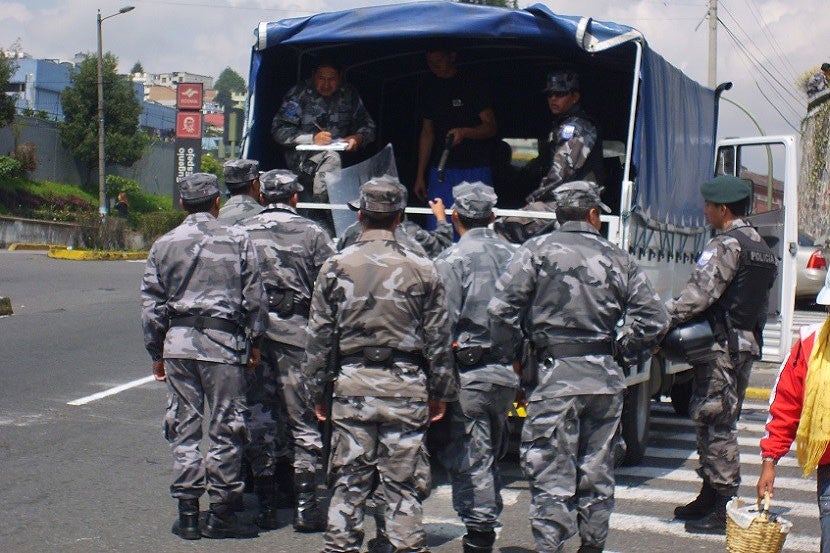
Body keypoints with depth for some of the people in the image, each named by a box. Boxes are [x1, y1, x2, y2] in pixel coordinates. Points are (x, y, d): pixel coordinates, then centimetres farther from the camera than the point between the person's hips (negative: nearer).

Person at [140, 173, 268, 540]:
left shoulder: (164, 245, 6)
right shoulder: (237, 241, 0)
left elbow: (152, 305, 7)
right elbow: (254, 298, 0)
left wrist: (156, 353, 16)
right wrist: (255, 341, 11)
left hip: (178, 343, 2)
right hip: (224, 344, -2)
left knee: (183, 427, 8)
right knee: (226, 428, 5)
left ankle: (187, 514, 11)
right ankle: (221, 514, 9)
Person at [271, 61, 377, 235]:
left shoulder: (349, 95, 10)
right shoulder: (299, 94, -1)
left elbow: (367, 125, 14)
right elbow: (279, 131, -7)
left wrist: (358, 138, -11)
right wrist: (313, 138, -19)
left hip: (340, 154, 4)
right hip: (301, 157, -4)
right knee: (331, 159, -33)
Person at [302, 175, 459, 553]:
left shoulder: (336, 266, 0)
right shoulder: (421, 269, -1)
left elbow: (319, 336, 3)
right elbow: (438, 339, 3)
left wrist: (317, 390, 11)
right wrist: (441, 392, 12)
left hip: (352, 384, 1)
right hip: (406, 386, -1)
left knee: (348, 482, 7)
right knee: (403, 483, 4)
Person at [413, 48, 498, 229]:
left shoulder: (472, 83, -3)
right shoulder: (429, 86, 12)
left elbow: (491, 127, -5)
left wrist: (465, 132, -26)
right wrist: (420, 175, 14)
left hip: (475, 169, -4)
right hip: (441, 169, 4)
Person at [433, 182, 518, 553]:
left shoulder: (453, 259, -9)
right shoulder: (513, 256, 7)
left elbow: (444, 324, -13)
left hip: (470, 372, -6)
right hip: (508, 372, 6)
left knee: (470, 460, -3)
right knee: (490, 457, 18)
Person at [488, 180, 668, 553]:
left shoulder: (537, 250, -2)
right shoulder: (617, 259, 9)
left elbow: (503, 309, -10)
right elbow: (654, 318, 6)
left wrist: (511, 357, 2)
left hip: (555, 375, -4)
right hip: (606, 378, 4)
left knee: (551, 474, -2)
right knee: (597, 472, 16)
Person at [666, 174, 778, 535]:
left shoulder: (726, 245, -14)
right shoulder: (762, 250, 17)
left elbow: (699, 293, -21)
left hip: (721, 346, -10)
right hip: (747, 344, 10)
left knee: (715, 424, -6)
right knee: (714, 421, 16)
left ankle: (723, 508, -4)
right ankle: (710, 497, 23)